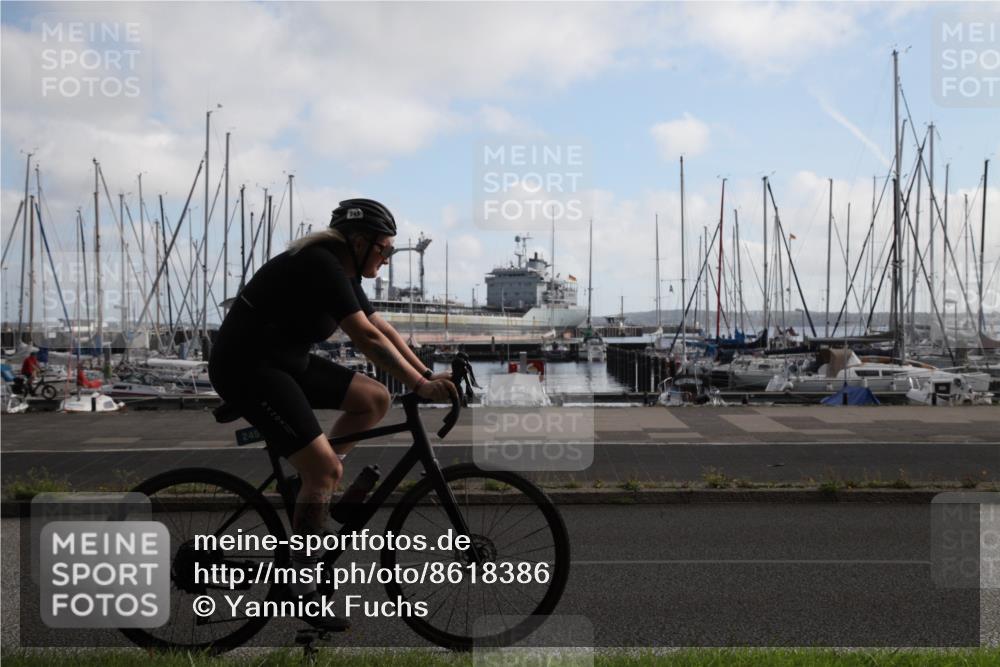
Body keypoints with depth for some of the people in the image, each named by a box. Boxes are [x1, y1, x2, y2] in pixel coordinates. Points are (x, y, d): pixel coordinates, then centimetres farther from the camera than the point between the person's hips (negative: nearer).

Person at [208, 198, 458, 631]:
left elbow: (383, 329, 11)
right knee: (326, 467, -16)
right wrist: (420, 386, -27)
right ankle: (304, 588, -6)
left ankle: (311, 483, 13)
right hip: (247, 368, -10)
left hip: (286, 362, 10)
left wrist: (428, 374, 4)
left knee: (375, 400, 3)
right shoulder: (321, 267, -21)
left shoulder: (342, 272, 9)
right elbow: (367, 338, -28)